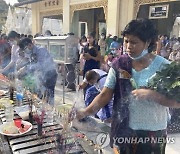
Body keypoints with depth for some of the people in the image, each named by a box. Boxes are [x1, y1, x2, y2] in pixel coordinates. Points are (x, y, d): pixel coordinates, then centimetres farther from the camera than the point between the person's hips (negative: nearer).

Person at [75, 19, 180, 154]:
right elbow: (105, 95, -7)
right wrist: (85, 112, -21)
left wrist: (151, 94, -26)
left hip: (153, 132, -1)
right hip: (124, 129, 2)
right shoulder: (119, 65, -6)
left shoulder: (163, 66, -12)